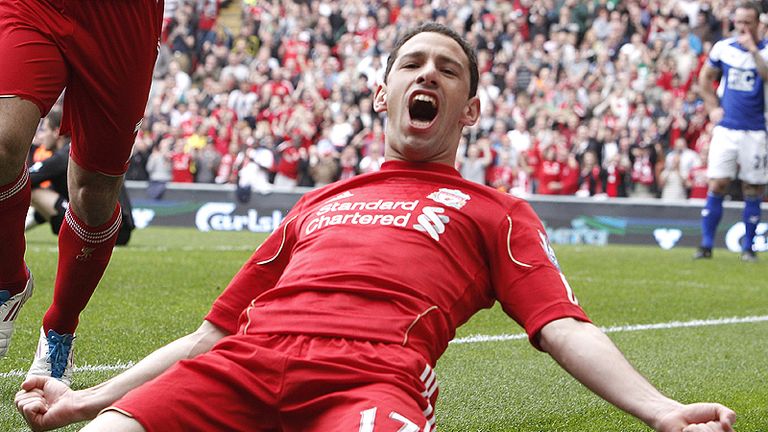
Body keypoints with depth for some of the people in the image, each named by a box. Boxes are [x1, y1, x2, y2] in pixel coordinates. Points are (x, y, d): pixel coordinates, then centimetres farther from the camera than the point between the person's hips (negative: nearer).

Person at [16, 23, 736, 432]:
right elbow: (217, 329, 36)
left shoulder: (494, 212, 29)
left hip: (373, 372, -3)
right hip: (245, 364, 4)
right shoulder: (318, 203, 39)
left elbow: (565, 330, 13)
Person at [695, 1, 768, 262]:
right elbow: (705, 78, 18)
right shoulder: (723, 48, 4)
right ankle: (706, 245, 3)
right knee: (717, 186, -3)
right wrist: (713, 107, 8)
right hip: (726, 129, 1)